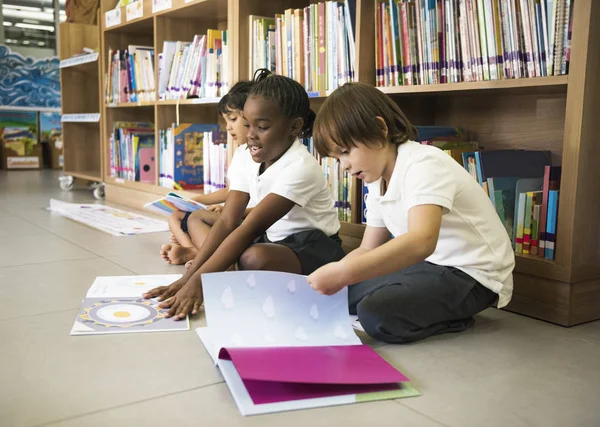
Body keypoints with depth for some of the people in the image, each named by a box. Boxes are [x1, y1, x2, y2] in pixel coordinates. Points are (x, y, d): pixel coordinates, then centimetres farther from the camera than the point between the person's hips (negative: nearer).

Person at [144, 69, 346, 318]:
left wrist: (199, 281, -35)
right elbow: (227, 221, -10)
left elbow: (250, 228, -32)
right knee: (196, 219, 3)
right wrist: (187, 277, -20)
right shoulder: (244, 160, -3)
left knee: (255, 258, -39)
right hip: (271, 240, 8)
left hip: (313, 248, -8)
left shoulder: (300, 168, -25)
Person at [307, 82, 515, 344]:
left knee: (376, 313, -29)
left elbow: (422, 241, -40)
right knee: (338, 292, 1)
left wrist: (342, 273, -46)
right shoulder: (379, 182, 6)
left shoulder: (423, 164, -23)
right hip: (431, 265, 9)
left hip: (472, 273, -9)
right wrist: (332, 276, -9)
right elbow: (368, 250, 10)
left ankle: (452, 319, -2)